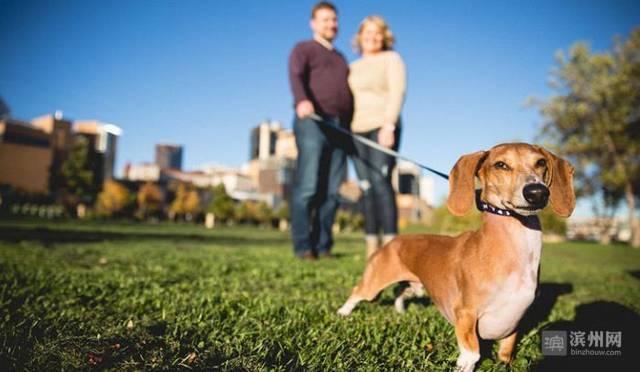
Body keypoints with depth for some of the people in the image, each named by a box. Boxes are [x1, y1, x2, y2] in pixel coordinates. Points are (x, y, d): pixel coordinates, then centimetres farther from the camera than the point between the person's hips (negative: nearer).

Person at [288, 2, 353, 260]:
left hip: (339, 128, 6)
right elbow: (296, 76, -10)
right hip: (312, 123, -5)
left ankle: (323, 246, 2)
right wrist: (302, 100, -32)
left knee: (331, 191, -2)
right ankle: (303, 247, -8)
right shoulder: (303, 49, 11)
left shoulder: (341, 59, 31)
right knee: (307, 187, -11)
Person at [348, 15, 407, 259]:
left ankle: (390, 242, -18)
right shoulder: (354, 67, 22)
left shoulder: (391, 59, 7)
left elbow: (397, 93, -6)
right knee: (366, 187, 0)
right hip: (357, 131, 5)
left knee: (380, 182, -18)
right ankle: (371, 244, 2)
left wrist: (388, 125, -18)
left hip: (382, 129, -5)